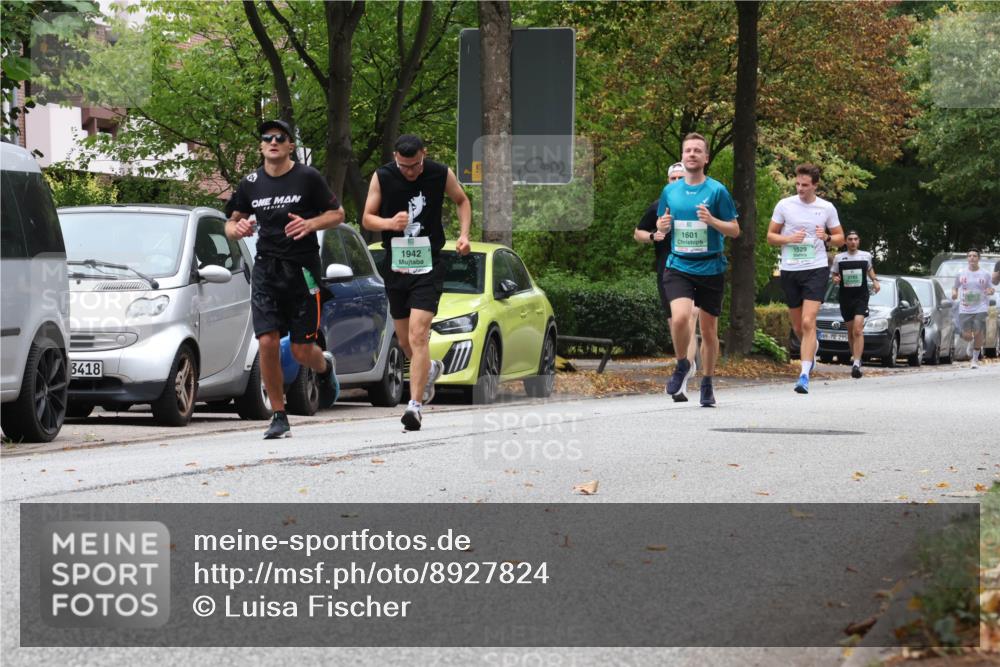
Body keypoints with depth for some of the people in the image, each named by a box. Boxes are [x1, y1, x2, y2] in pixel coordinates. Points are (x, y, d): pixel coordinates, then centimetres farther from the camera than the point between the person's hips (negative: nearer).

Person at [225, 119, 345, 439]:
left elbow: (337, 213, 3)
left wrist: (310, 224, -16)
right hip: (266, 269, 2)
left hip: (302, 269, -2)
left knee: (302, 350, 0)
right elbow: (231, 222, 15)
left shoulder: (307, 177, -3)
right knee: (268, 342, -11)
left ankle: (325, 366, 38)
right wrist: (237, 228, -10)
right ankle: (279, 417, 0)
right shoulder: (251, 183, 6)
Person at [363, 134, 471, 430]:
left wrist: (464, 234, 0)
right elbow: (367, 218, 2)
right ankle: (431, 370, 46)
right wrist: (389, 223, -19)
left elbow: (462, 200, 15)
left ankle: (415, 405, -19)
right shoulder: (382, 177, -4)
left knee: (418, 335, -18)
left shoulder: (441, 174, -5)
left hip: (428, 265, -3)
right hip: (395, 266, 3)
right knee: (405, 341, 13)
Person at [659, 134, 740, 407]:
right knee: (680, 317, -22)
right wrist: (662, 225, -3)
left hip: (711, 268, -1)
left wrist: (712, 220, -18)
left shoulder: (717, 190, -2)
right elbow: (661, 225, 21)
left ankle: (707, 384, 24)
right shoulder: (670, 190, 8)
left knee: (709, 329, 7)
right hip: (678, 266, 1)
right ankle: (683, 365, 5)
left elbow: (735, 230, 0)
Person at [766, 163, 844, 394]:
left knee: (808, 323, -16)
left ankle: (804, 375, -20)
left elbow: (840, 239, 12)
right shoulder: (784, 205, 2)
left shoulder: (827, 208, 2)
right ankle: (812, 348, 45)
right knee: (798, 327, 11)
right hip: (789, 270, 2)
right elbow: (770, 236, 7)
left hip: (816, 269, -2)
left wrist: (826, 237, -10)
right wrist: (790, 239, -12)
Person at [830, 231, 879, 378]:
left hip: (861, 296, -2)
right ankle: (854, 355, 38)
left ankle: (856, 364, -25)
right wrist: (835, 280, -10)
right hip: (845, 298, 2)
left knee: (858, 330, -17)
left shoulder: (866, 256, 6)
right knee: (850, 330, 13)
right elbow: (834, 274, 13)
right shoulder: (838, 258, 4)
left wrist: (875, 280, 8)